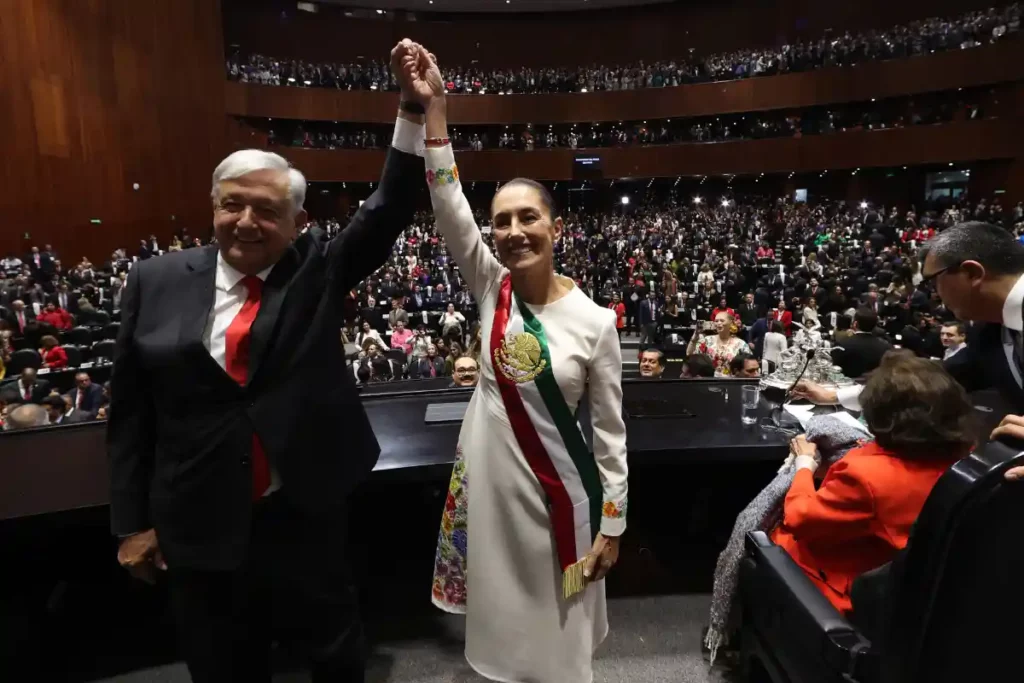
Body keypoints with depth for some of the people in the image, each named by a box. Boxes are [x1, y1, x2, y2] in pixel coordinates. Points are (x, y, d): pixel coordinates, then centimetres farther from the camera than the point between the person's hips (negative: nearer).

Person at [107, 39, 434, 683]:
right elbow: (131, 408, 1)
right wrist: (134, 521, 2)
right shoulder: (158, 280, -3)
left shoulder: (318, 268, -4)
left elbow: (389, 211, -14)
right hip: (199, 524, 1)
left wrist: (415, 110, -25)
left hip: (304, 514, -1)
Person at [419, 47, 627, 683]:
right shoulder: (492, 289, -6)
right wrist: (432, 107, -24)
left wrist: (612, 523, -5)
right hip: (488, 476, 3)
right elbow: (449, 205, -17)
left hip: (556, 487, -3)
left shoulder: (596, 321, -14)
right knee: (502, 612, 22)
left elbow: (610, 431, -9)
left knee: (556, 627, 16)